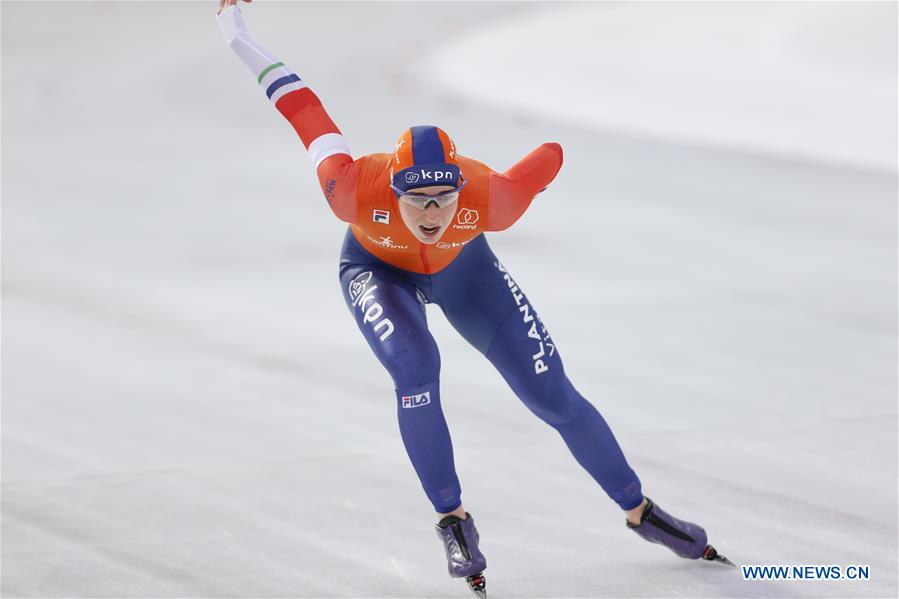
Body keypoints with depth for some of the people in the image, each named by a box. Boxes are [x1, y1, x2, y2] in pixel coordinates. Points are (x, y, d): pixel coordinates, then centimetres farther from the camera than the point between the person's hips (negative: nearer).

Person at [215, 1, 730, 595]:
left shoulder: (490, 199, -39)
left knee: (555, 395, -2)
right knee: (416, 368, -32)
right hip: (378, 270, -1)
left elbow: (551, 157, -20)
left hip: (462, 269, 1)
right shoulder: (358, 190, -41)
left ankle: (639, 511, 19)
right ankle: (452, 518, -12)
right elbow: (309, 114, -27)